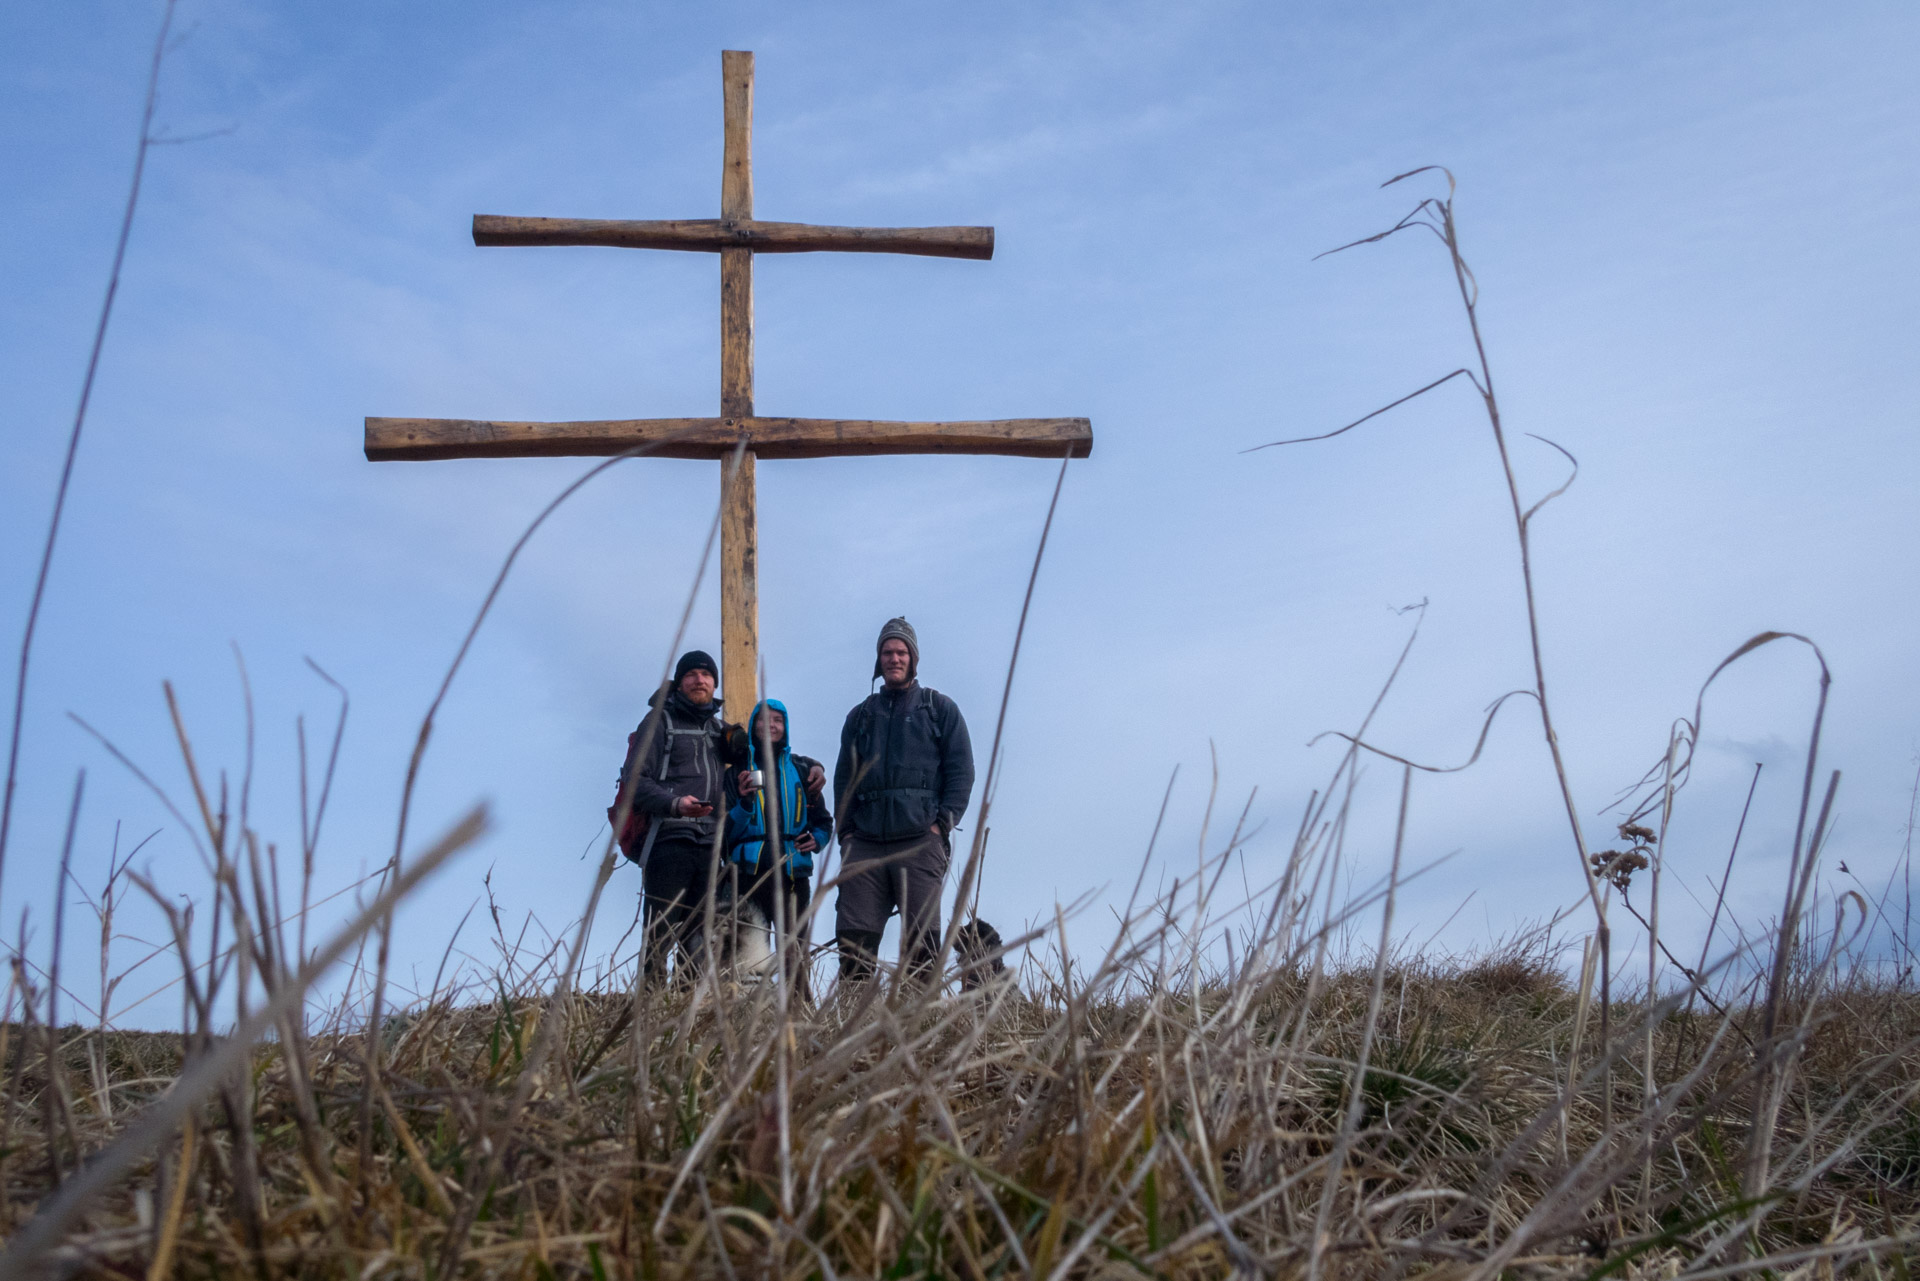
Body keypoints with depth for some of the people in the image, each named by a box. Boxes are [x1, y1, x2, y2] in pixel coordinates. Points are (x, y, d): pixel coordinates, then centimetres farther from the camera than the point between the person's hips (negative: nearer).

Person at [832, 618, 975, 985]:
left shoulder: (940, 709, 13)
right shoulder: (860, 716, 22)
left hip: (920, 842, -3)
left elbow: (961, 771, 6)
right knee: (853, 936, -5)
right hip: (864, 844, 3)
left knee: (920, 937, -7)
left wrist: (943, 823, -6)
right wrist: (845, 830, 6)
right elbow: (843, 777, 20)